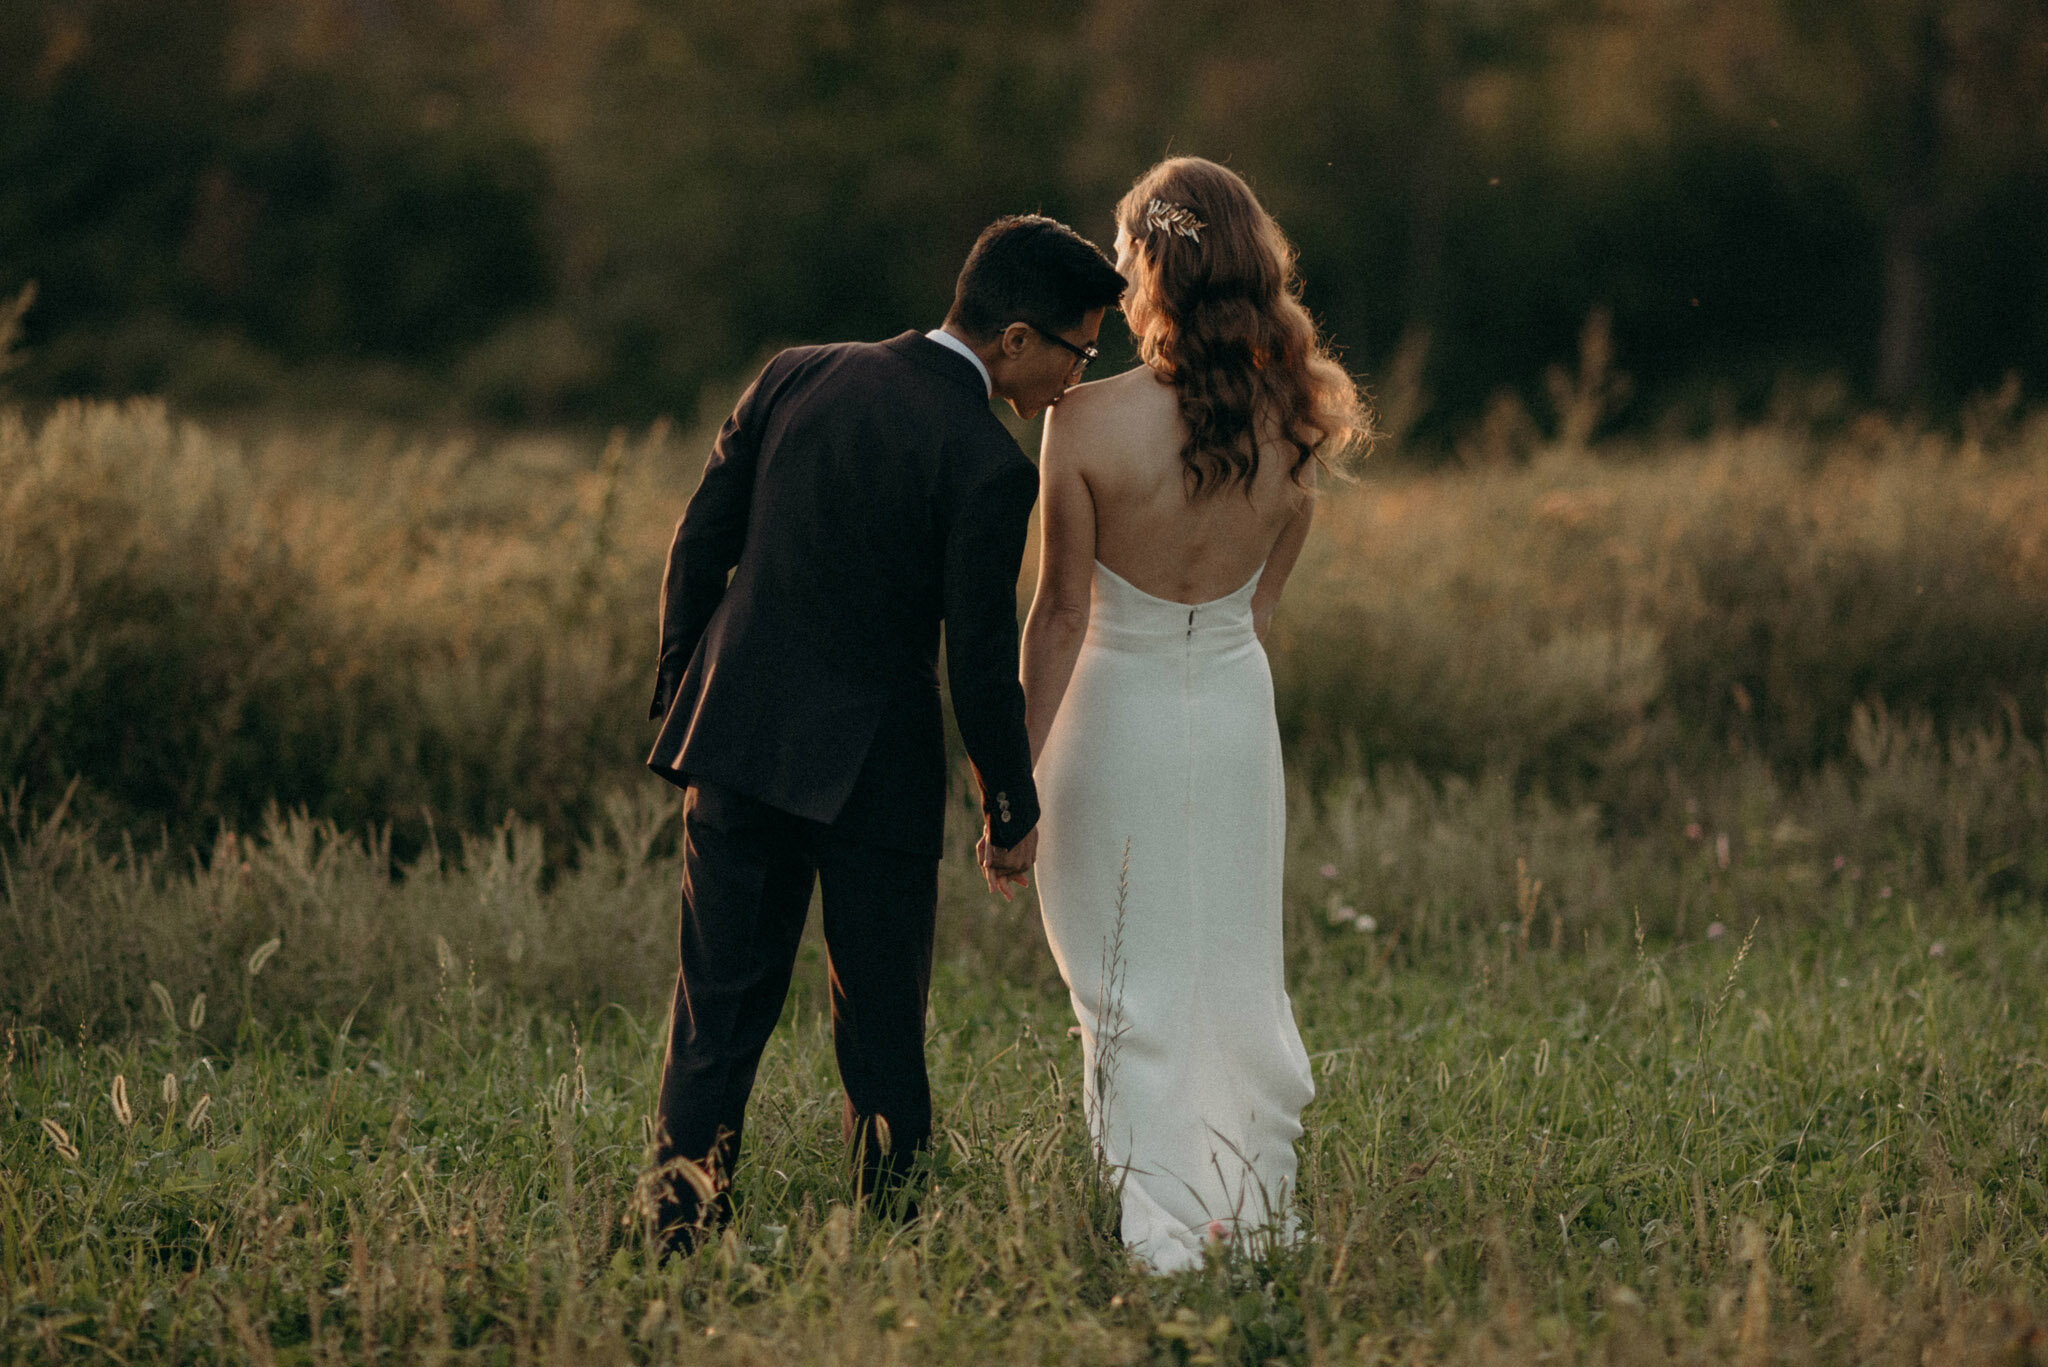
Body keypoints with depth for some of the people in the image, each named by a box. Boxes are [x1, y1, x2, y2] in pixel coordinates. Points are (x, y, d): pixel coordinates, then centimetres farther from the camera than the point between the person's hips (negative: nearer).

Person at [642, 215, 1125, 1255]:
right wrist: (1011, 811, 1)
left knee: (720, 1005, 10)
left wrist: (677, 690, 16)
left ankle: (677, 1225, 5)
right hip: (876, 768, -4)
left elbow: (701, 539, 4)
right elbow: (980, 661, -12)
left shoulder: (798, 377, 0)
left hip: (736, 737, 4)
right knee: (881, 1021, 10)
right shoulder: (988, 468, -16)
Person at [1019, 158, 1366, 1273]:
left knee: (1131, 983, 7)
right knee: (1236, 965, 17)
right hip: (1239, 710, 4)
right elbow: (1264, 600, 5)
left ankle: (1161, 1231, 10)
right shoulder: (1291, 426, -7)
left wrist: (1022, 768, -4)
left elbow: (1059, 616, -13)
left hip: (1120, 711, -4)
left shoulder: (1088, 422, -19)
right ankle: (1254, 1210, 25)